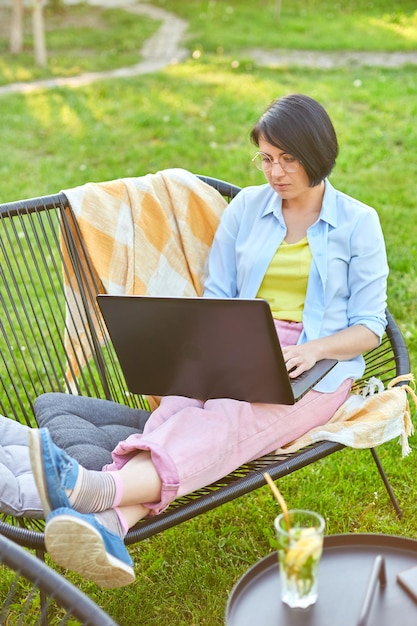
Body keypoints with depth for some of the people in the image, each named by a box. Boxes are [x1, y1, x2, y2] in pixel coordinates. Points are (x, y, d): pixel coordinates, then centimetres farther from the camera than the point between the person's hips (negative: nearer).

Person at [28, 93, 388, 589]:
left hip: (317, 363, -3)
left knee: (226, 420, -35)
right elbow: (215, 297, 11)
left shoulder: (358, 223, 5)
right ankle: (108, 526, -59)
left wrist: (312, 349, -17)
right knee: (180, 404, -33)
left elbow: (368, 326, 2)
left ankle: (99, 490, -61)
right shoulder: (246, 208, 13)